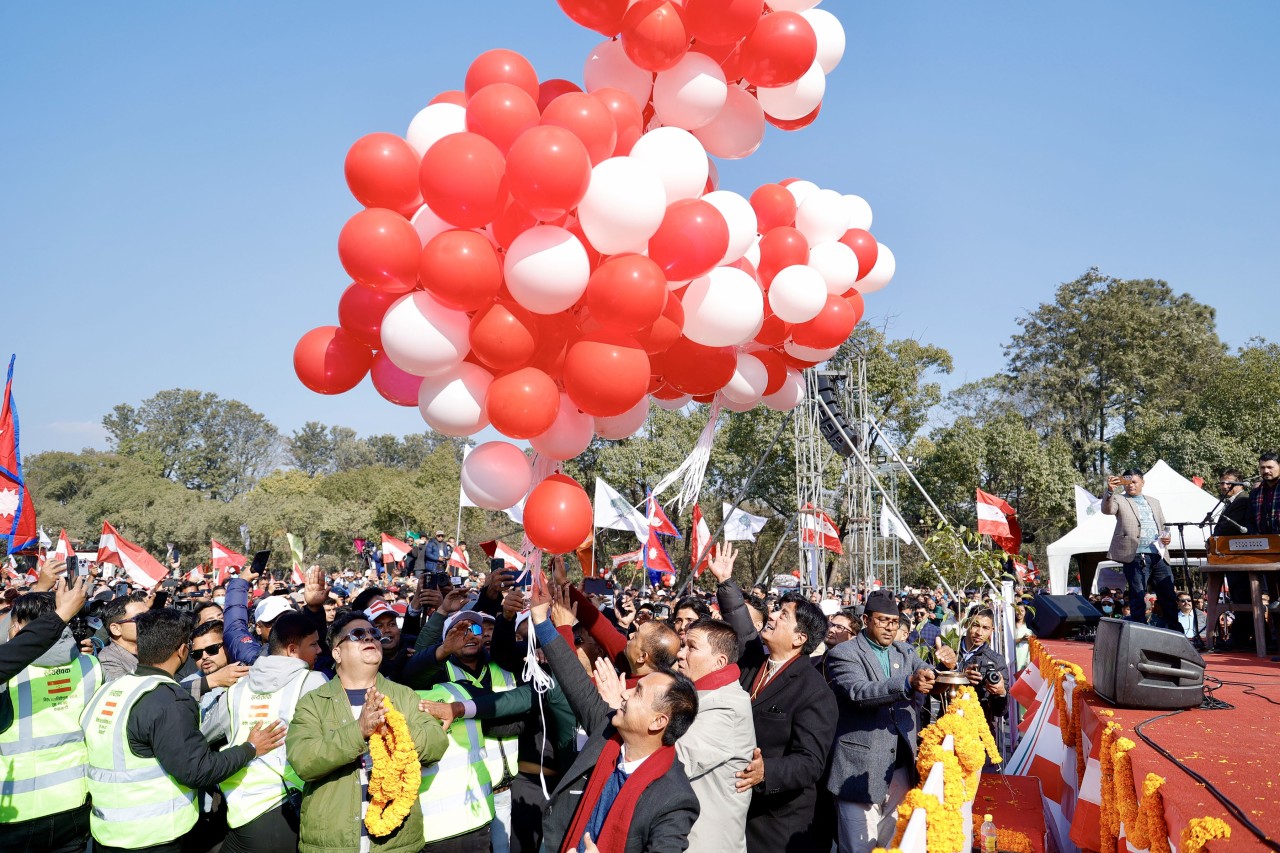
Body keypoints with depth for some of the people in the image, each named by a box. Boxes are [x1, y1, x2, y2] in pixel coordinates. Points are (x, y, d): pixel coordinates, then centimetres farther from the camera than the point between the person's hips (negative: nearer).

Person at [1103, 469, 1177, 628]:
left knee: (1169, 598, 5)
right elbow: (1107, 510, -14)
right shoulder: (1119, 500, 7)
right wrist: (1110, 491, -31)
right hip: (1136, 556, -5)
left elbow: (1163, 526, 27)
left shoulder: (1154, 502, 23)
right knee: (1138, 599, -4)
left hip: (1159, 556, 5)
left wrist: (1166, 537, 4)